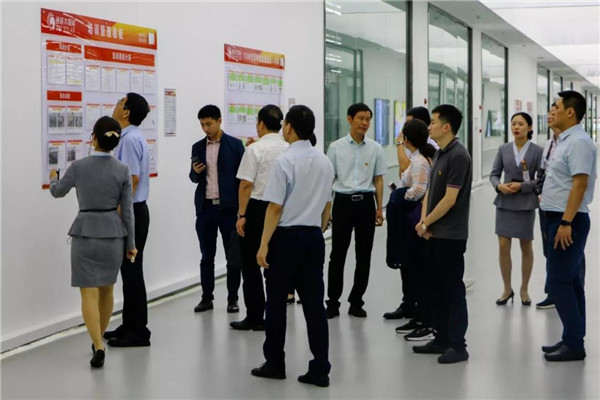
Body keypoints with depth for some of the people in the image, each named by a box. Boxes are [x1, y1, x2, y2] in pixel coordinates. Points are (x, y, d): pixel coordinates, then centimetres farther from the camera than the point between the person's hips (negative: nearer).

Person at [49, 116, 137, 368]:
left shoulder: (78, 166, -10)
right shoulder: (123, 170, -6)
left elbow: (57, 192, 9)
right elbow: (127, 211, -2)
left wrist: (53, 179, 32)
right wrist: (131, 243, 8)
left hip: (85, 233, -2)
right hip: (112, 233, 3)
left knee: (89, 293, -1)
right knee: (106, 290, 20)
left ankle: (98, 347, -12)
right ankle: (99, 339, 35)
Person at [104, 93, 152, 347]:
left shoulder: (130, 139, -17)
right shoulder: (132, 136, 13)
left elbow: (133, 179, -21)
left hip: (131, 212, -10)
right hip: (131, 211, 10)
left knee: (132, 271, -4)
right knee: (129, 269, 14)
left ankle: (138, 331, 2)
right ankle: (130, 325, 22)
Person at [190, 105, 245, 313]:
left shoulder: (235, 145, -1)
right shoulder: (198, 147, 9)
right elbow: (194, 178, 13)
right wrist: (195, 172, -10)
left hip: (229, 207, -3)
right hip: (205, 208, 3)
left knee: (233, 256, 2)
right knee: (207, 256, 9)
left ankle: (232, 299, 11)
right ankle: (207, 298, 17)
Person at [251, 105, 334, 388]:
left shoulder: (284, 161, -14)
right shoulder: (324, 162, 6)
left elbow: (275, 207, -16)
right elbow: (327, 204, 13)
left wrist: (264, 244, -13)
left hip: (286, 237, -6)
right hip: (313, 237, 6)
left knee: (277, 301, 8)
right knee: (314, 303, 6)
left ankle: (274, 364, 19)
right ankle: (319, 370, 5)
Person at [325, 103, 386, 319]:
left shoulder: (375, 149, 5)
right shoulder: (336, 147, 2)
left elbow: (378, 180, 8)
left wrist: (379, 208, 3)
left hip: (366, 202, 2)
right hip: (343, 201, -1)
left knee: (364, 256, 6)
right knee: (338, 254, 1)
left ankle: (356, 302, 17)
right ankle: (333, 303, 9)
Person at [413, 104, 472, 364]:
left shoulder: (458, 155, -16)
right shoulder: (440, 154, 13)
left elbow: (450, 198, -19)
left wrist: (425, 223, -11)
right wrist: (424, 220, -1)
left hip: (451, 235, -9)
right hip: (435, 233, 9)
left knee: (453, 289, -3)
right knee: (438, 287, 14)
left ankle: (458, 345, 4)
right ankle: (441, 339, 23)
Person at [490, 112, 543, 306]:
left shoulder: (537, 151, -5)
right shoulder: (503, 149, 3)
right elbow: (494, 174, 6)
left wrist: (522, 186, -17)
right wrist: (499, 186, -14)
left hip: (526, 203, -2)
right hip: (504, 202, 2)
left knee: (526, 247, 9)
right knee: (503, 246, -1)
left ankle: (524, 289, 23)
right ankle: (507, 289, 15)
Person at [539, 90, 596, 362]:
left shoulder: (578, 142, -16)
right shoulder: (565, 141, 14)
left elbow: (580, 184, -23)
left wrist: (566, 222, -25)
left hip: (568, 220, -10)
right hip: (560, 218, 10)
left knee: (559, 282, -9)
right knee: (569, 281, 13)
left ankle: (574, 344, -3)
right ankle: (573, 340, 20)